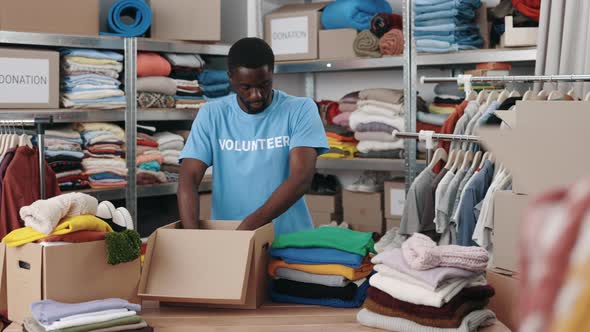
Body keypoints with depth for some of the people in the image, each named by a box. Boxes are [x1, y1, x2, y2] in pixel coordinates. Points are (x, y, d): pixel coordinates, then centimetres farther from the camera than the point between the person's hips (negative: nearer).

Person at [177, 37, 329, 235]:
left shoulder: (300, 110, -3)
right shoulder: (211, 115, 3)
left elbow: (301, 178, -14)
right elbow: (188, 179, -5)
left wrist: (249, 227, -23)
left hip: (289, 238, -1)